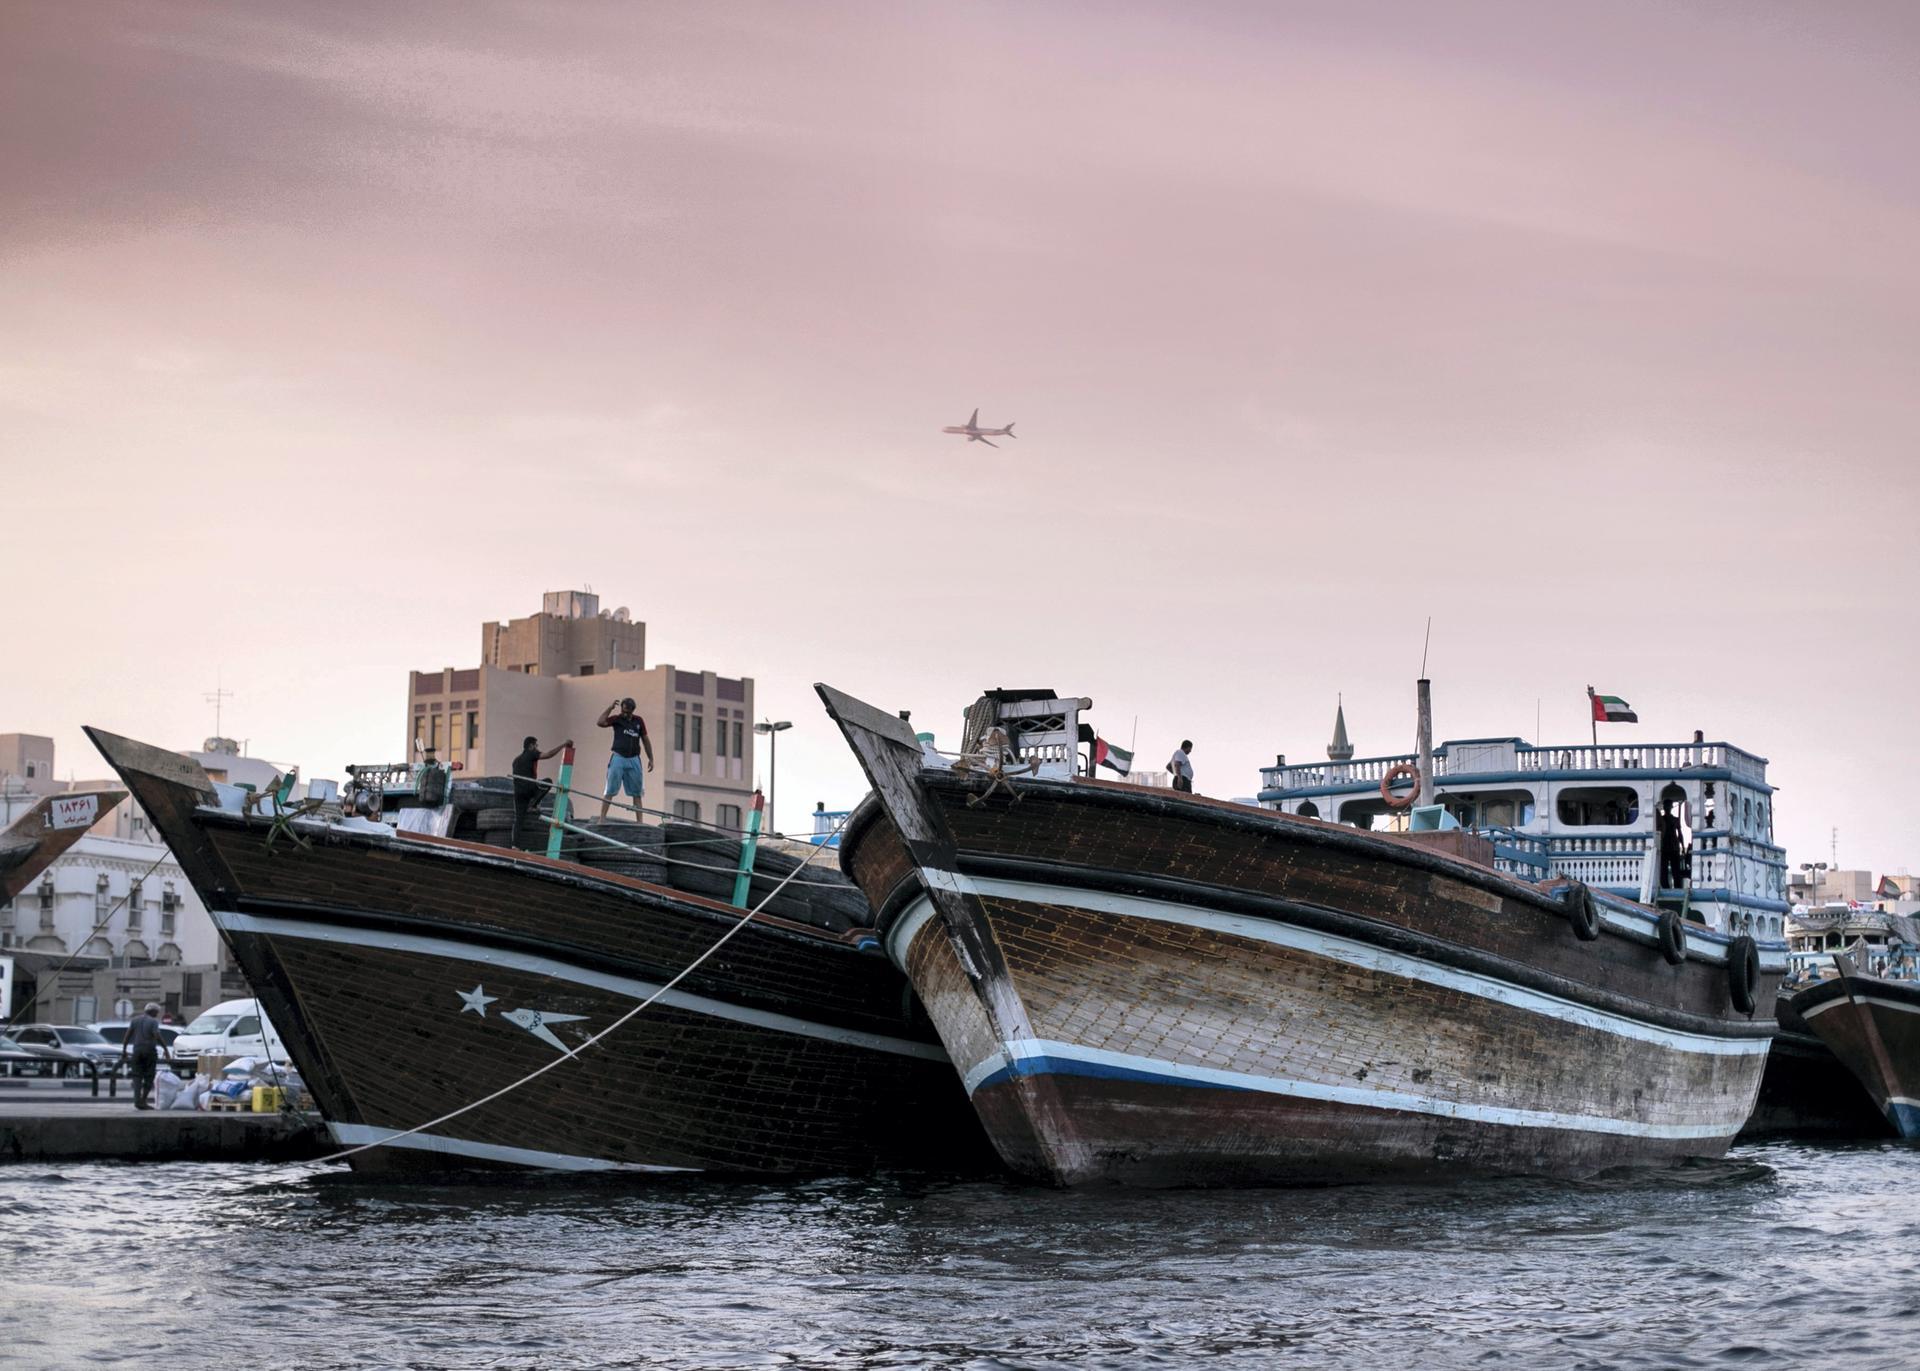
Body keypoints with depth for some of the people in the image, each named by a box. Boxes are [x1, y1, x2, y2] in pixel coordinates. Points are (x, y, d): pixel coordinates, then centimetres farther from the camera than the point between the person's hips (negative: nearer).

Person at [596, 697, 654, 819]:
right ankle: (602, 819, -7)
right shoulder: (617, 719, 3)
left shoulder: (638, 721, 11)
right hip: (618, 758, -3)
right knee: (610, 792, -5)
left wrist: (651, 759, 15)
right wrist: (610, 707, -14)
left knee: (637, 793, 5)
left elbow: (645, 740, 17)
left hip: (634, 759, 3)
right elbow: (601, 722, -14)